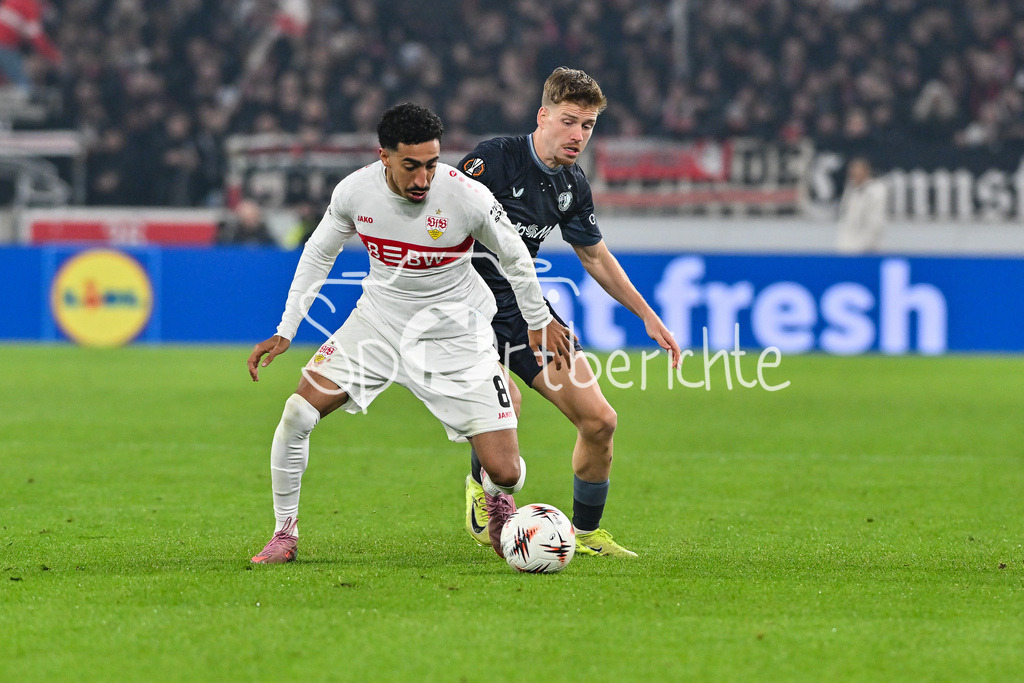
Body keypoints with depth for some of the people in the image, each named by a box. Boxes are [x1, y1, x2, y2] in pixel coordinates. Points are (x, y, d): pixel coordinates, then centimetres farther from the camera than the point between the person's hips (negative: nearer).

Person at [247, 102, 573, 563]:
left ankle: (498, 501, 29)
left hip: (454, 336, -2)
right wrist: (284, 333, 3)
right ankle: (284, 534, 6)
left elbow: (515, 258, -3)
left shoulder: (468, 198, -23)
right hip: (378, 321, 2)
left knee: (505, 472, -11)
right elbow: (318, 255, 5)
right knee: (296, 414, -14)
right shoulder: (355, 191, -15)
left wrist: (539, 321, 11)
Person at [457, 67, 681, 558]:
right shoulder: (494, 159, -17)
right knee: (505, 404, -31)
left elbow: (595, 256, 20)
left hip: (525, 306, 7)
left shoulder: (572, 186, 5)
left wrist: (648, 316, 21)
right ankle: (481, 486, 3)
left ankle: (586, 533, 21)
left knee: (598, 419, 0)